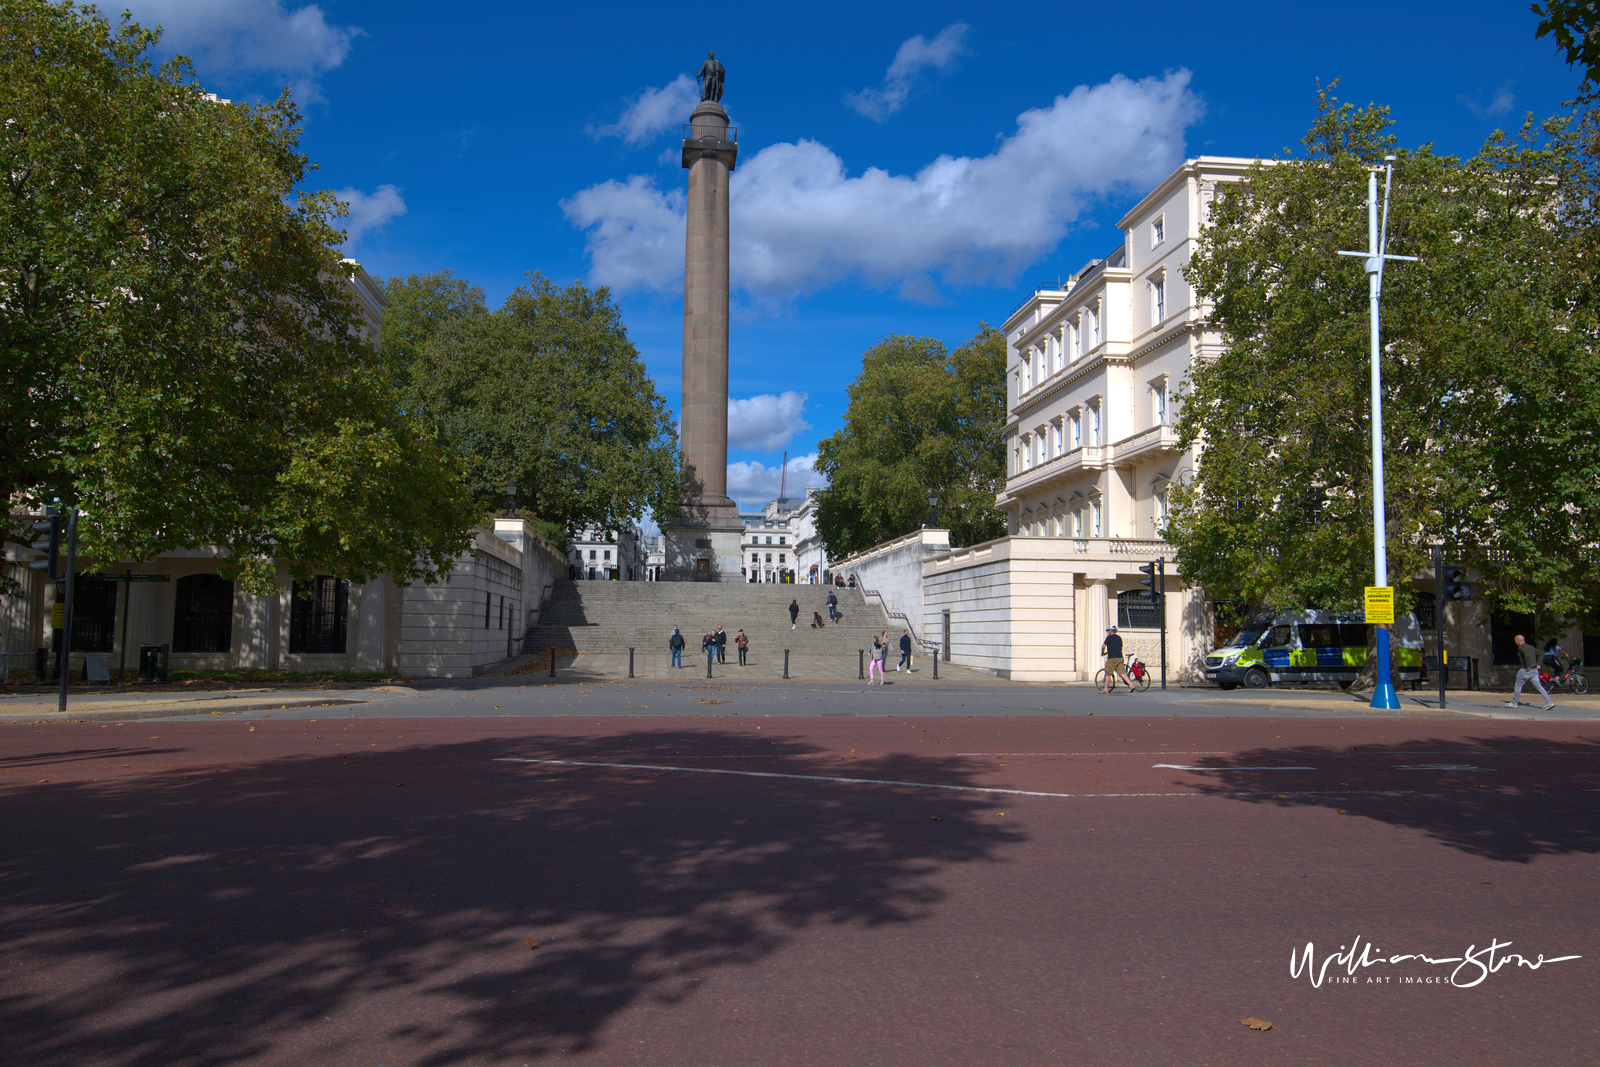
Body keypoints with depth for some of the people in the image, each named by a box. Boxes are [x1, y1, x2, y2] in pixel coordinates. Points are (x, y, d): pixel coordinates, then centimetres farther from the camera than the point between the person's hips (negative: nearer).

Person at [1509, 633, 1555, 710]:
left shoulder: (1521, 648, -11)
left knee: (1518, 686, 6)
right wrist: (1538, 664, 14)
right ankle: (1549, 702, -6)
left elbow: (1527, 655, -27)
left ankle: (1514, 703, 14)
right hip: (1534, 670, 8)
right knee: (1539, 686, 4)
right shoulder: (1530, 646, 16)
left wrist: (1528, 666, -22)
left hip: (1526, 670, -8)